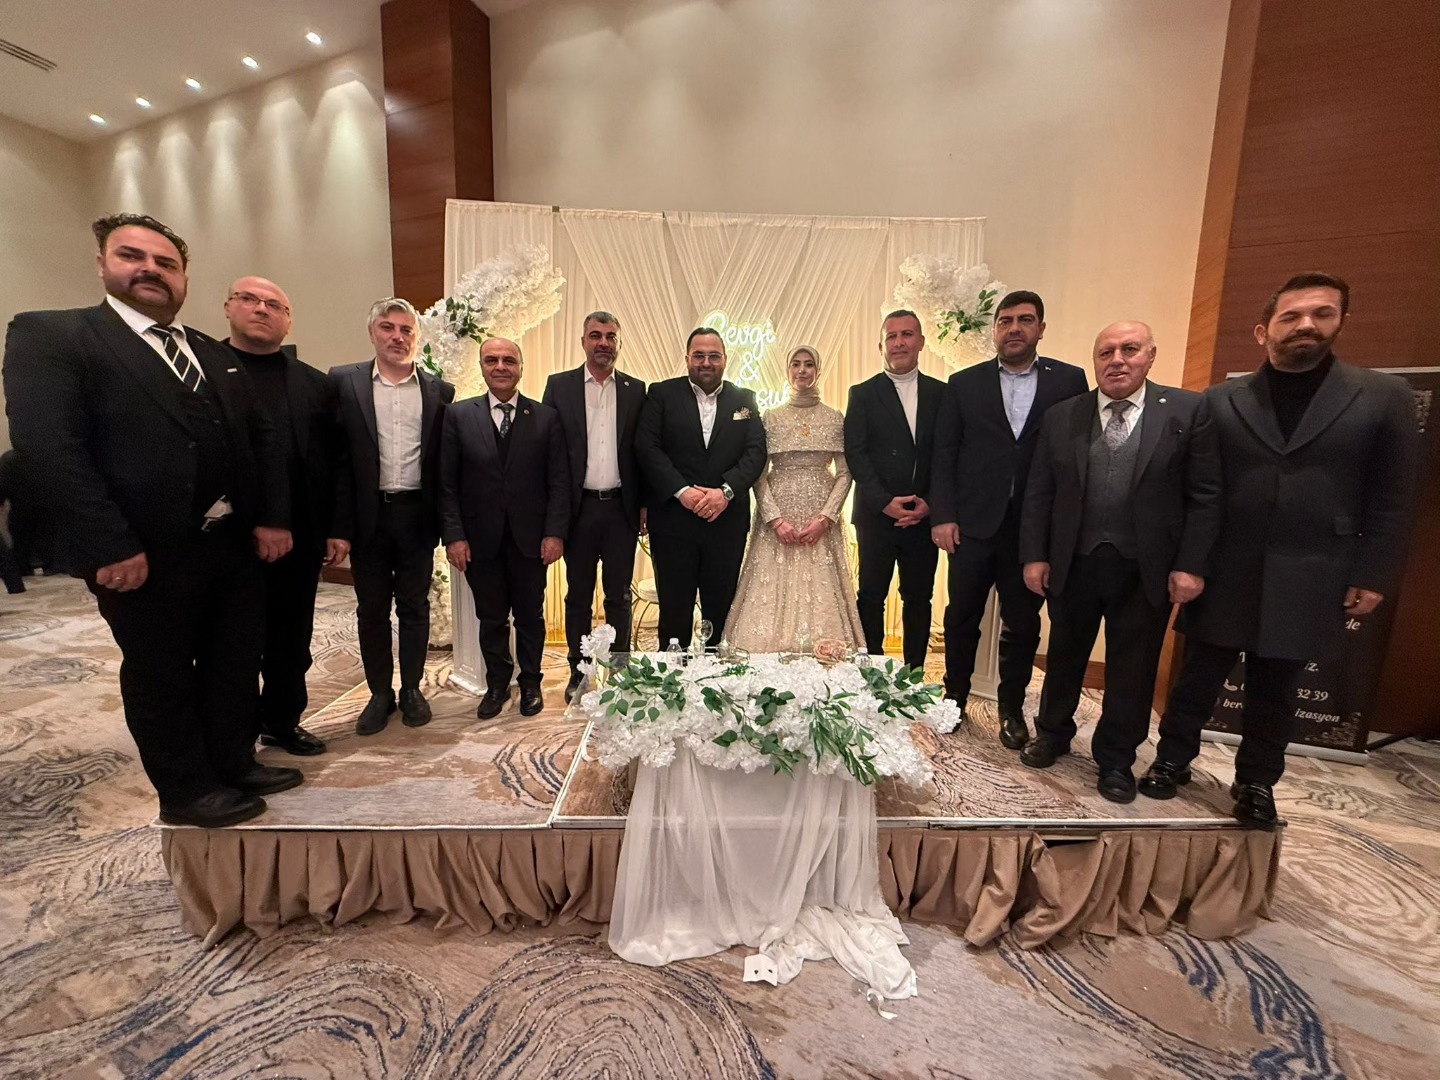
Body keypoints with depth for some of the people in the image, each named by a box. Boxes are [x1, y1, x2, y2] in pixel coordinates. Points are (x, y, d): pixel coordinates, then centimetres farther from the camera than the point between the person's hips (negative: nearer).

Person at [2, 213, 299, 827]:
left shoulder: (215, 355, 15)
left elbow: (261, 439, 12)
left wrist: (272, 517, 0)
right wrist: (111, 548, -21)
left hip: (233, 543, 6)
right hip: (144, 555, -5)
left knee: (236, 661, 15)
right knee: (160, 676, 10)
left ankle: (235, 763, 34)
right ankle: (186, 791, 27)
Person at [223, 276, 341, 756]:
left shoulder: (316, 384, 8)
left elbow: (334, 463, 5)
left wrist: (336, 530, 1)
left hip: (299, 537, 2)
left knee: (292, 640, 13)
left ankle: (283, 721, 31)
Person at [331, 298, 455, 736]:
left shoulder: (439, 390, 4)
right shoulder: (344, 381, 2)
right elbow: (336, 458, -2)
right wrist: (339, 527, -7)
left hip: (417, 515, 0)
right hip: (368, 515, 0)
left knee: (414, 607, 11)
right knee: (372, 610, 11)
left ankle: (411, 688, 27)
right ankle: (380, 692, 27)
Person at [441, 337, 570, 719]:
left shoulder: (546, 417, 2)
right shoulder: (458, 415, 3)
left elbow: (559, 480, -1)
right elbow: (447, 483, 1)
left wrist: (555, 532, -8)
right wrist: (453, 535, -6)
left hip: (530, 538, 0)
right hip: (480, 540, 1)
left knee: (531, 616, 12)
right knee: (491, 618, 13)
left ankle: (530, 683, 30)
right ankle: (497, 684, 32)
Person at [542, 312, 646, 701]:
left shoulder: (636, 390, 7)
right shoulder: (559, 385, 4)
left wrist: (645, 504, 0)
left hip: (621, 508, 1)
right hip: (578, 508, 0)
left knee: (619, 597, 10)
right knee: (578, 597, 10)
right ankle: (578, 674, 24)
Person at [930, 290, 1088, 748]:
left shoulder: (1070, 380, 3)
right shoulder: (964, 383, 4)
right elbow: (944, 453, 1)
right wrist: (944, 516, -7)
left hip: (1036, 527, 0)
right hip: (973, 523, 0)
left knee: (1023, 623, 11)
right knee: (962, 617, 11)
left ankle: (1012, 708, 29)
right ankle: (955, 695, 30)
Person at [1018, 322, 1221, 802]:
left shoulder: (1188, 411, -2)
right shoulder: (1061, 417, 2)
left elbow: (1204, 496, -3)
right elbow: (1038, 493, 2)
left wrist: (1190, 565, -8)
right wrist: (1034, 556, -3)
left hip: (1146, 569, -1)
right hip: (1073, 563, 2)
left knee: (1132, 669, 11)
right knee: (1065, 654, 17)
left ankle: (1116, 760, 31)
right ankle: (1053, 734, 38)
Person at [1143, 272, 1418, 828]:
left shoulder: (1385, 397, 4)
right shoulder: (1220, 401, 3)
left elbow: (1392, 500, 3)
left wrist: (1373, 576, -2)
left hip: (1307, 580, 0)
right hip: (1224, 573, 0)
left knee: (1275, 688, 12)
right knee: (1199, 674, 9)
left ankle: (1257, 782, 28)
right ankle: (1173, 758, 25)